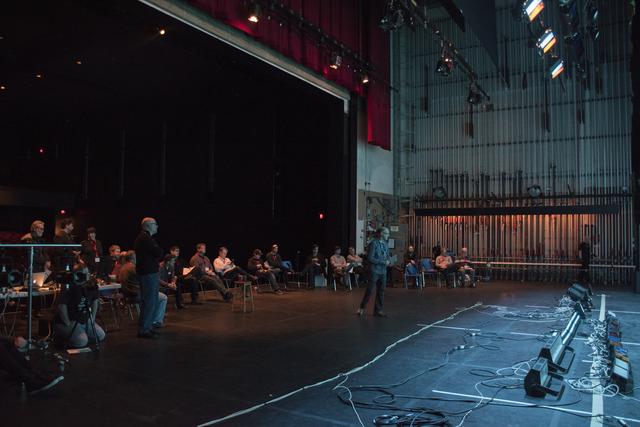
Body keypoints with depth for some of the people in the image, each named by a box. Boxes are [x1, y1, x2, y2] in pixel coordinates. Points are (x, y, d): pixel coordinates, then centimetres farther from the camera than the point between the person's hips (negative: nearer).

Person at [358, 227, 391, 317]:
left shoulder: (385, 244, 10)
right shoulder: (374, 243, -12)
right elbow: (370, 258, -17)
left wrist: (389, 261, -2)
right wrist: (383, 262, -16)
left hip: (383, 271, 7)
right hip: (374, 270, -7)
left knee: (381, 291, 10)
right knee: (369, 291, -3)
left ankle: (378, 310, 19)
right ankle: (362, 308, 13)